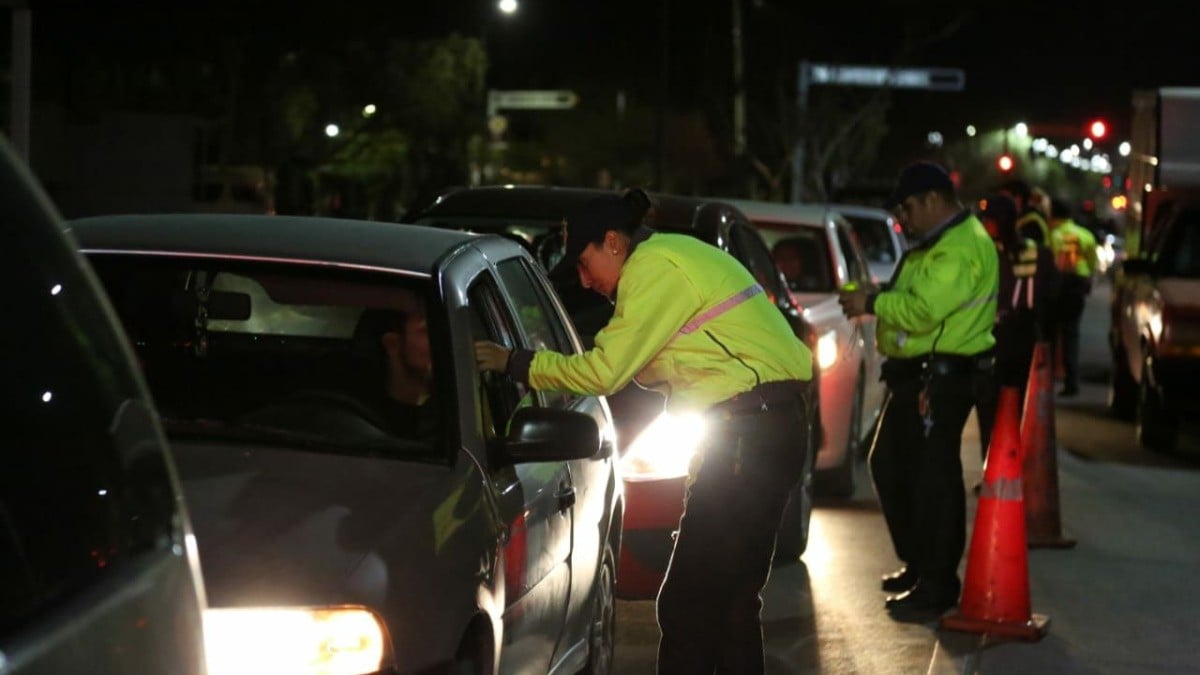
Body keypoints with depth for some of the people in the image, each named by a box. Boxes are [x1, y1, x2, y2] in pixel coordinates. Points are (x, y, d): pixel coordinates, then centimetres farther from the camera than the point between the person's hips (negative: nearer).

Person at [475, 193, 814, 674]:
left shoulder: (654, 267, -9)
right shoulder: (679, 255, 22)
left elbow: (603, 372, -11)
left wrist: (514, 363, -2)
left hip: (751, 429, -11)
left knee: (689, 601, -9)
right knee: (732, 596, 16)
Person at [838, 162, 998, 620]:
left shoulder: (961, 247, -18)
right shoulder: (935, 245, 19)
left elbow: (924, 308, -28)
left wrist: (872, 303, -17)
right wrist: (876, 303, 7)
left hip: (942, 379, -12)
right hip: (917, 374, 12)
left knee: (932, 479, -6)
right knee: (889, 466, 18)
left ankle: (936, 586, 0)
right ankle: (918, 563, 29)